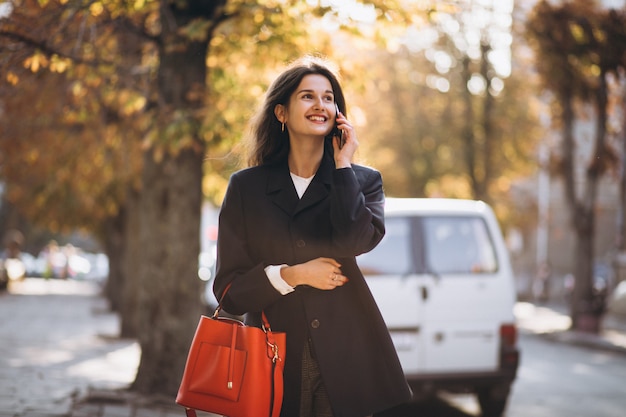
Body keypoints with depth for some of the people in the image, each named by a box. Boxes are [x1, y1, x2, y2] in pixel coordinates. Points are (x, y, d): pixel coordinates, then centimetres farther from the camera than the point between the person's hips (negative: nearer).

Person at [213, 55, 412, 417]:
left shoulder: (362, 181, 8)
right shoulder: (246, 187, 6)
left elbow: (356, 240, -15)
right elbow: (229, 291, 3)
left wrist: (343, 164, -6)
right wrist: (292, 275, -11)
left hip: (344, 361, 0)